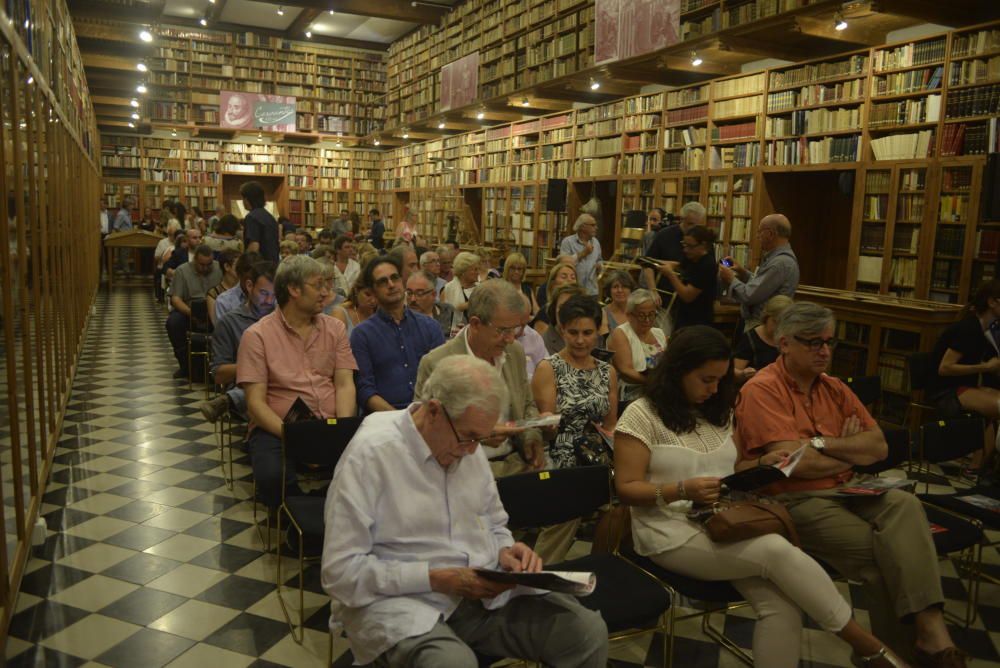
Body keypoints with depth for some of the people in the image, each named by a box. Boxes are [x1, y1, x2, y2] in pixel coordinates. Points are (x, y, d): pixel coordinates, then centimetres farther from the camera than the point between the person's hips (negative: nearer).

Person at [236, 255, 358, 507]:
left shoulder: (335, 328, 11)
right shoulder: (258, 335, 0)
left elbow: (345, 385, 3)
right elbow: (255, 402, -6)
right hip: (276, 427, -2)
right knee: (273, 476, -33)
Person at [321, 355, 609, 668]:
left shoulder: (464, 446, 7)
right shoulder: (370, 454, -15)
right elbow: (340, 572, -16)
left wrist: (505, 551, -5)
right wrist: (436, 579, -20)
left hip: (483, 592, 6)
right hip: (402, 603, -5)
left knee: (588, 631, -13)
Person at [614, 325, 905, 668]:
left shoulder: (719, 411, 13)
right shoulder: (642, 415, -8)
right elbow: (626, 489, -11)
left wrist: (760, 466, 2)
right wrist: (683, 491, -26)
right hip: (675, 532, -6)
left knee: (782, 606, -21)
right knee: (778, 551, -27)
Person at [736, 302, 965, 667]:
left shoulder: (834, 388, 15)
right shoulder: (762, 390, -8)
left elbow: (879, 446, 9)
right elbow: (796, 463, -16)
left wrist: (823, 444, -8)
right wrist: (851, 453, 1)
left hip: (847, 491, 6)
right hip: (796, 501, -6)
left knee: (904, 504, -23)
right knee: (882, 552, -24)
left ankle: (931, 630, -28)